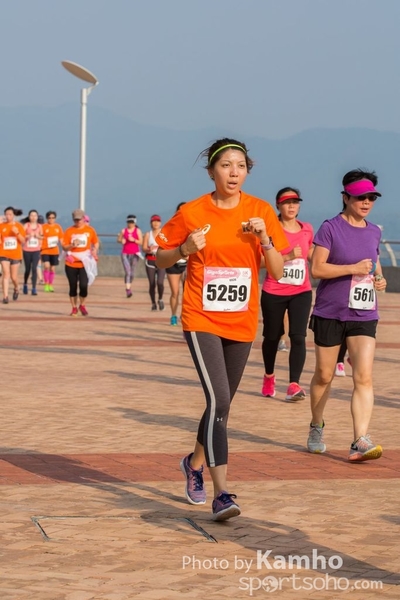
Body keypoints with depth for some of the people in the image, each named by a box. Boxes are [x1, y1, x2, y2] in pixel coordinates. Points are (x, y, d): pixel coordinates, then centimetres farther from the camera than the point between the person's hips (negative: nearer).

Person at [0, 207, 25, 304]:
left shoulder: (19, 226, 0)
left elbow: (23, 241, -3)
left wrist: (17, 233, -18)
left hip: (16, 255, 0)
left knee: (13, 277, 6)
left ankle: (16, 289, 38)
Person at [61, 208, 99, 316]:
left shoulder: (90, 230, 3)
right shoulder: (69, 231, 1)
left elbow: (96, 243, 15)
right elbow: (64, 246, 2)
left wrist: (95, 251, -5)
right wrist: (72, 245, -18)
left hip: (85, 263, -1)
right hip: (71, 264, 1)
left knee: (83, 285, -12)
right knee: (73, 286, 5)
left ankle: (82, 305, 12)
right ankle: (74, 308, 20)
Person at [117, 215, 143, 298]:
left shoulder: (138, 231, 0)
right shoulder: (123, 231, 4)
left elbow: (141, 242, -3)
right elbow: (118, 239, 15)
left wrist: (134, 240, -19)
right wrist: (121, 241, -8)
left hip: (134, 254, 0)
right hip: (125, 254, 0)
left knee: (132, 273, 7)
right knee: (127, 272, -14)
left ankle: (129, 286, 30)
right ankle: (128, 289, -21)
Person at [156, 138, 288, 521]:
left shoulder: (261, 212, -1)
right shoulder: (191, 213, -6)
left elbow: (277, 272, -1)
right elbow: (161, 259, 4)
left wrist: (264, 238, -18)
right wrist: (185, 249, -16)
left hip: (242, 322, 4)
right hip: (202, 320, -4)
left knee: (222, 403, 16)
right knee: (219, 400, -18)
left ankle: (195, 463, 43)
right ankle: (222, 493, -19)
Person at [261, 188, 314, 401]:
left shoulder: (307, 230, 6)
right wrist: (287, 256, -25)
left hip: (301, 292, 2)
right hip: (273, 293, -2)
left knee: (298, 337, -13)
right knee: (272, 337, 12)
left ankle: (294, 385, -15)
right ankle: (269, 377, 35)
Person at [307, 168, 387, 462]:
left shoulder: (374, 232, 9)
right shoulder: (330, 228, -7)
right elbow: (317, 268, -12)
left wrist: (379, 278, 2)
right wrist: (354, 268, -21)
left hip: (363, 316, 3)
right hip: (330, 313, -3)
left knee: (364, 377, -12)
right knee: (324, 376, 10)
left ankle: (360, 442, -18)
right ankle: (317, 427, 34)